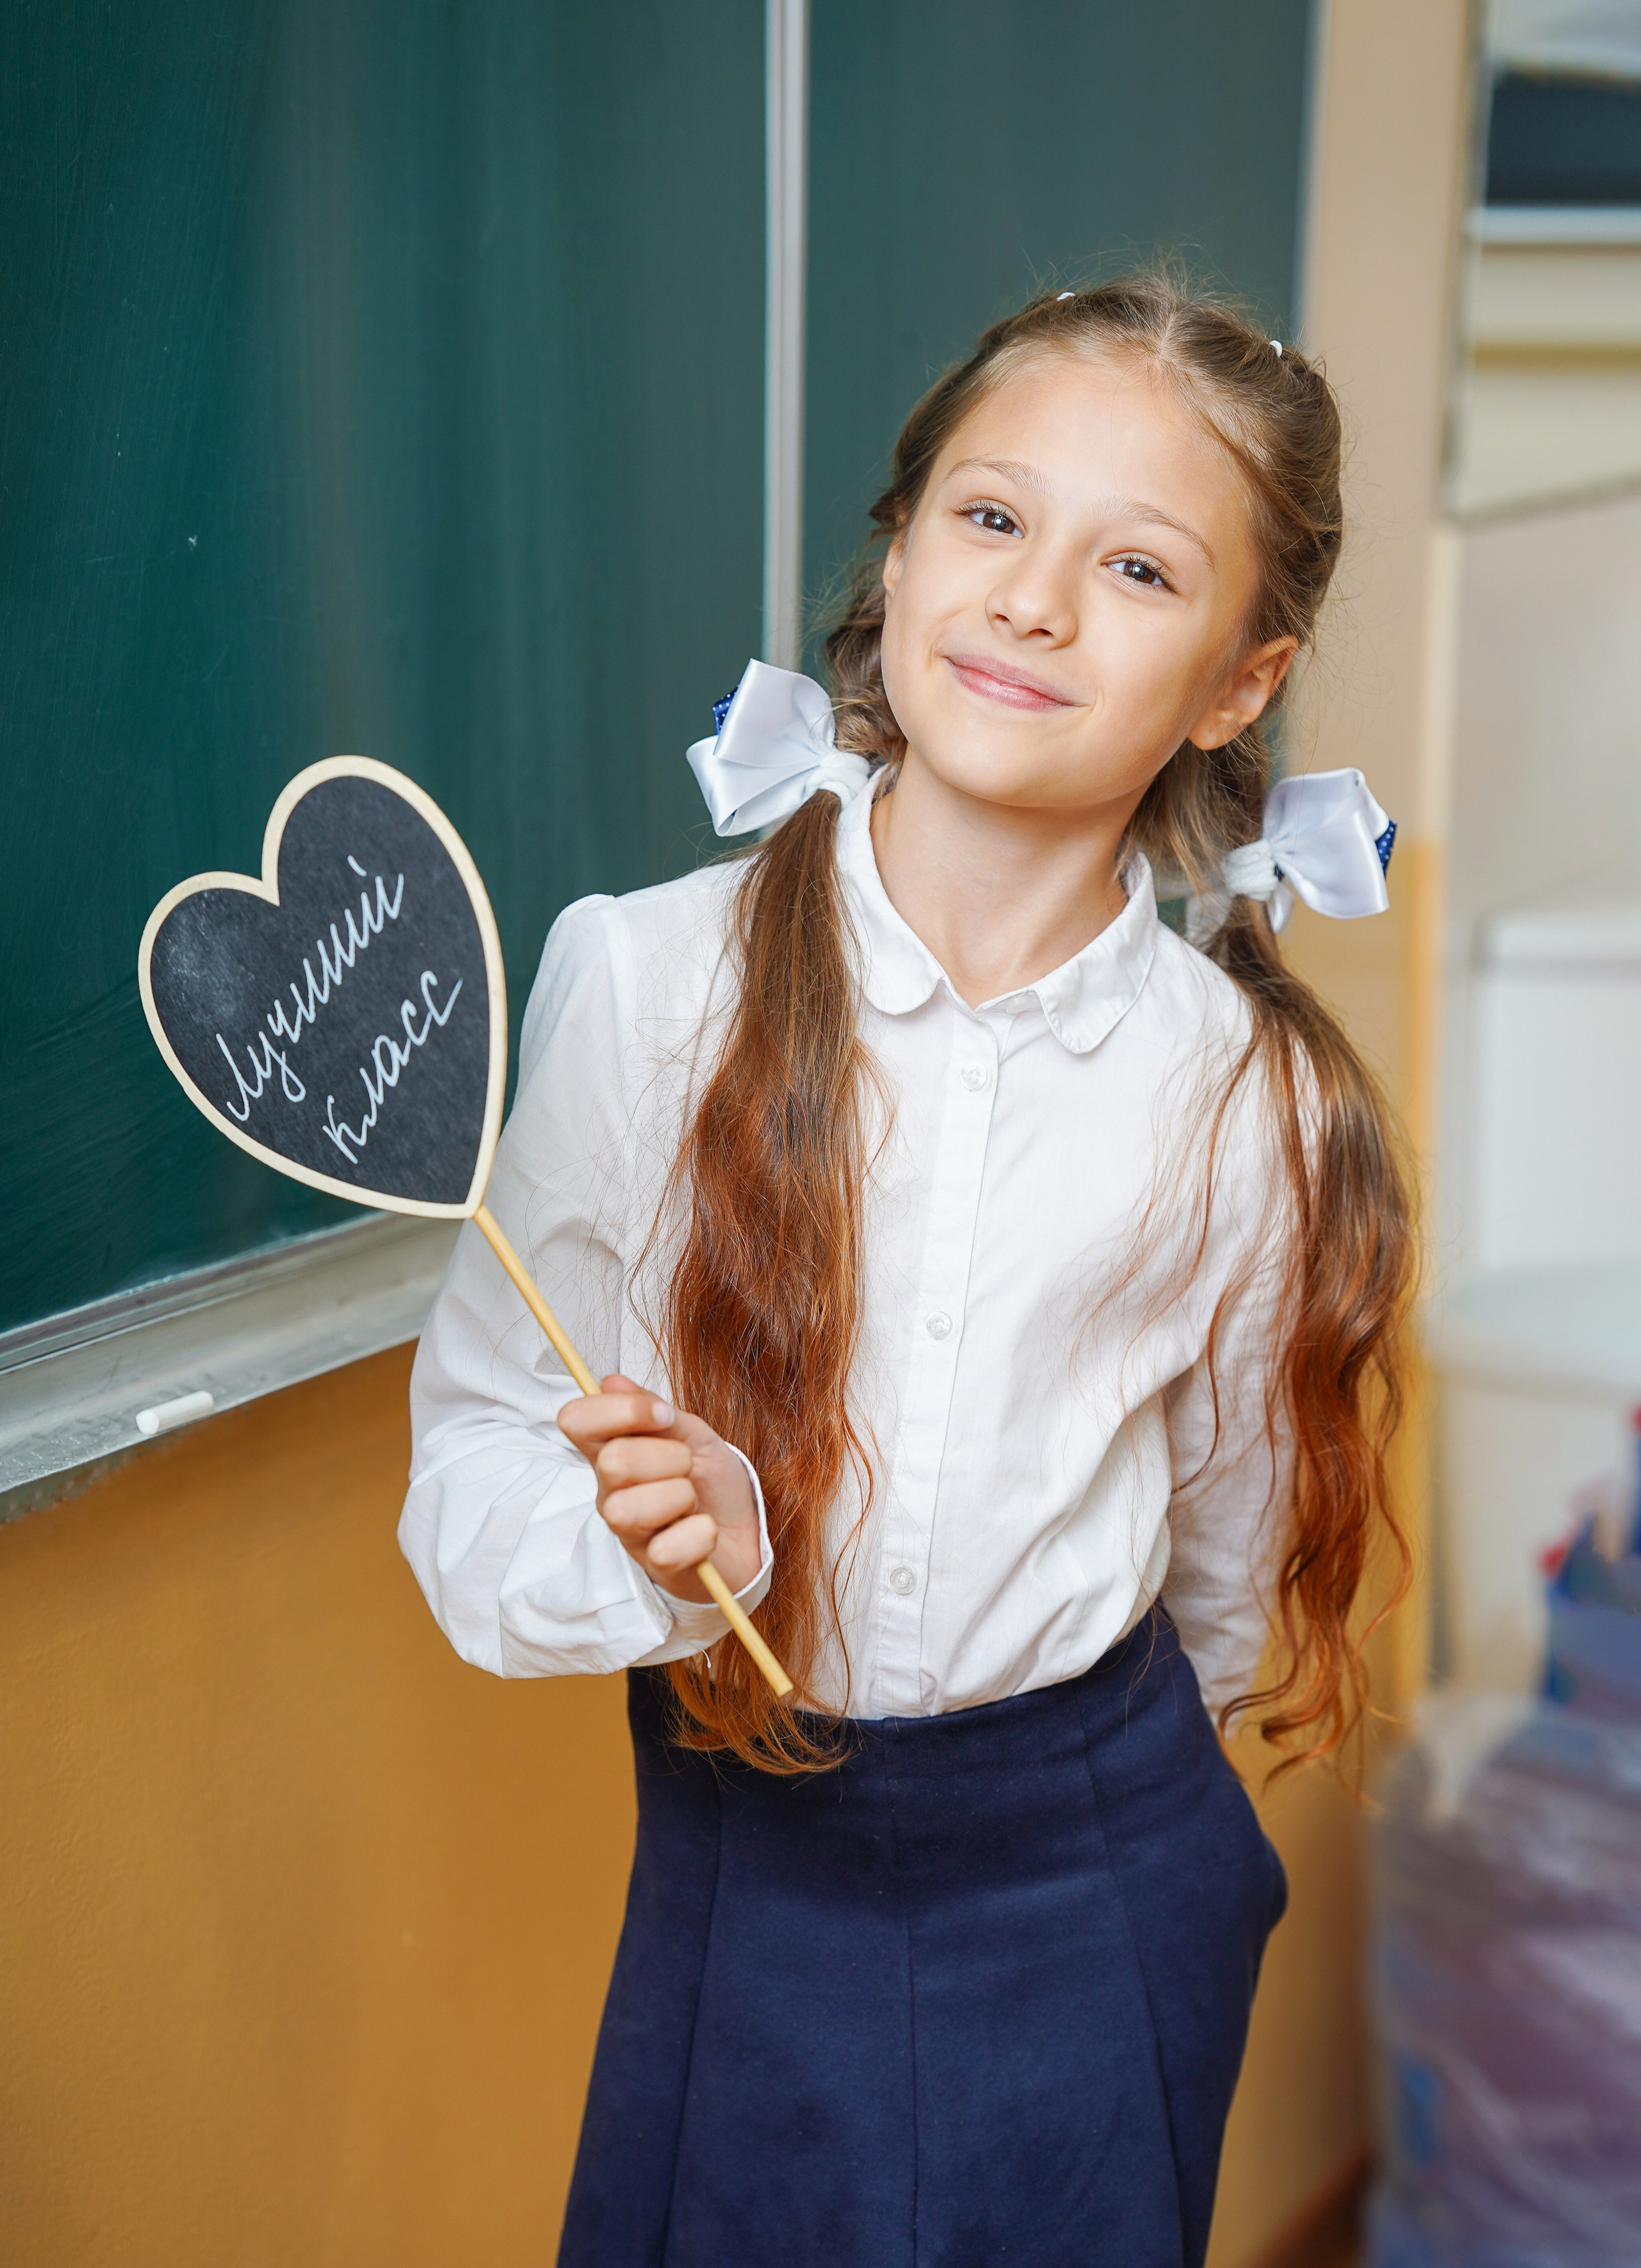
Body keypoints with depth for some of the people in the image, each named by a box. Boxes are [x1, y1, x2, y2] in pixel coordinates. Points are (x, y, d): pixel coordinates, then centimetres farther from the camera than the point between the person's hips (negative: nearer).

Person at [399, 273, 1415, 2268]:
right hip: (746, 1868, 0)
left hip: (1092, 1875, 1)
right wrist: (645, 1545, -26)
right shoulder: (644, 977, -13)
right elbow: (475, 1446, -8)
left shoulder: (1247, 1093, -8)